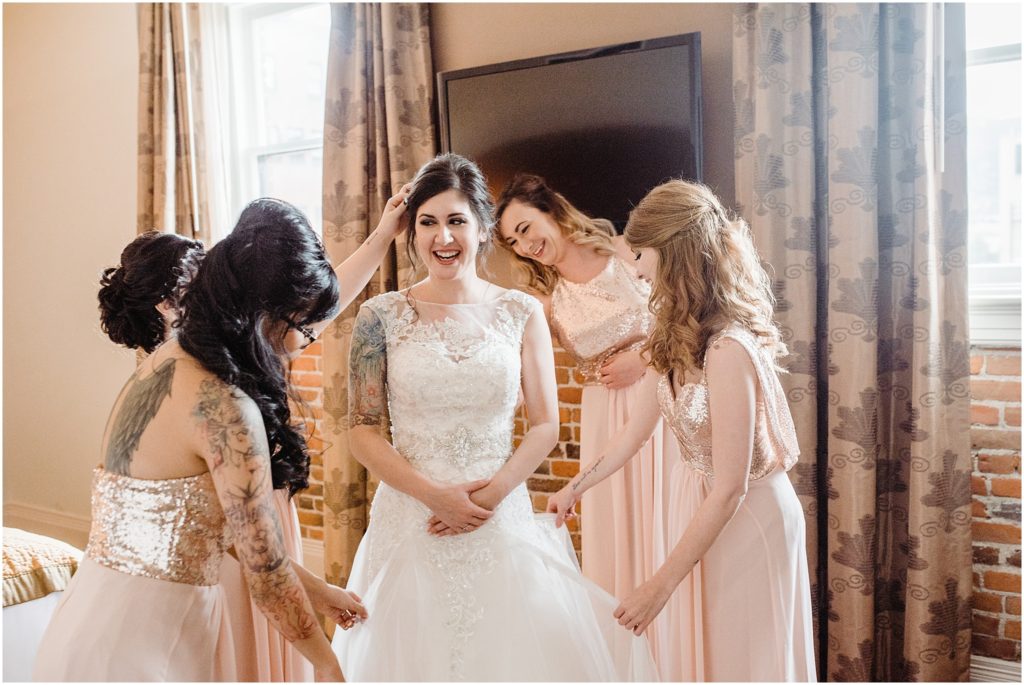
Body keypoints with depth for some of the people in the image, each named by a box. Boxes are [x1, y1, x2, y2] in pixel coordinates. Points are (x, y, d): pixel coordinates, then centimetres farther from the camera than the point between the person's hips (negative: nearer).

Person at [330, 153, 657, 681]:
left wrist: (493, 493, -11)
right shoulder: (382, 317, -2)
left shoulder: (521, 313, 1)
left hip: (503, 519, 1)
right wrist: (433, 494, -12)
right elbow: (361, 430, -2)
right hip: (411, 518, -1)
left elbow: (545, 425, 2)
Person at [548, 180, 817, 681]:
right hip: (700, 510, 8)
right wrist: (575, 488, 15)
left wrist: (661, 585, -22)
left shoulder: (728, 350, -30)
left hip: (746, 522, -8)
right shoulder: (679, 339, -3)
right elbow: (635, 431, 9)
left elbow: (730, 489, -27)